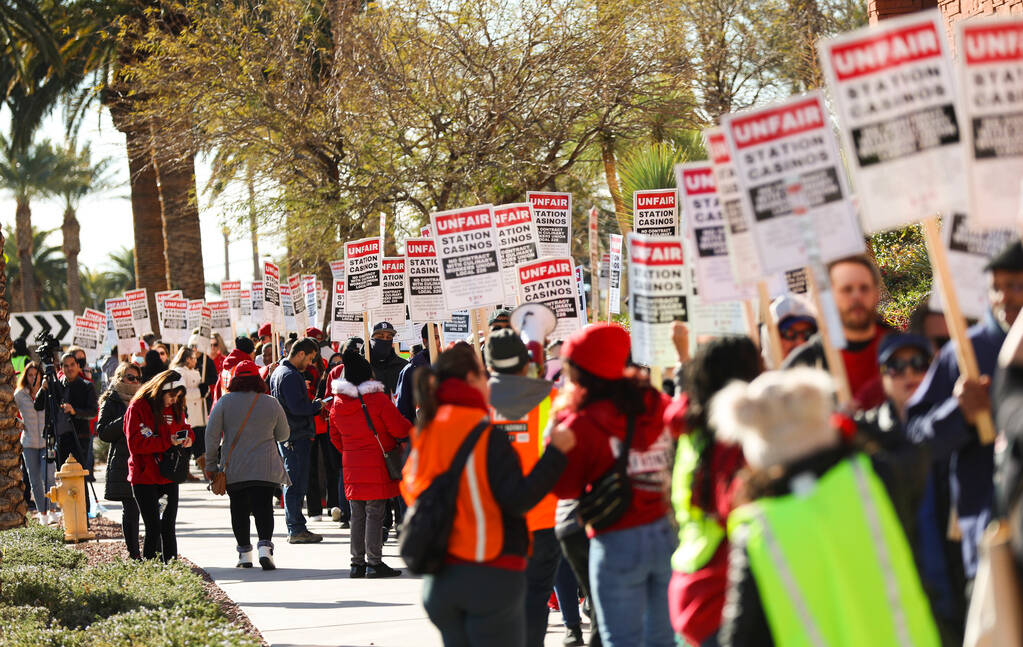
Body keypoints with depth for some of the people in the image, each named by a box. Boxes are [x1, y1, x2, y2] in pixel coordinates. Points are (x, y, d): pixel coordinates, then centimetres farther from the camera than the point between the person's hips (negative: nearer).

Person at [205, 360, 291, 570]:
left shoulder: (225, 402, -2)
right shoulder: (272, 404, 1)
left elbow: (212, 434, -3)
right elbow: (283, 435, 12)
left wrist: (211, 464, 5)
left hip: (233, 469, 0)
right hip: (265, 470, 0)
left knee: (239, 510, 9)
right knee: (263, 507, -2)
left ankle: (245, 554, 11)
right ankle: (265, 547, -21)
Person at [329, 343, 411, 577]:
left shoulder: (338, 404, 5)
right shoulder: (378, 399, -13)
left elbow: (335, 437, 16)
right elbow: (400, 429, -9)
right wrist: (413, 428, 13)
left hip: (352, 465, 5)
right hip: (377, 465, -5)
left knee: (357, 515, 11)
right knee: (375, 514, -3)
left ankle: (358, 562, 14)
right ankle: (374, 563, -3)